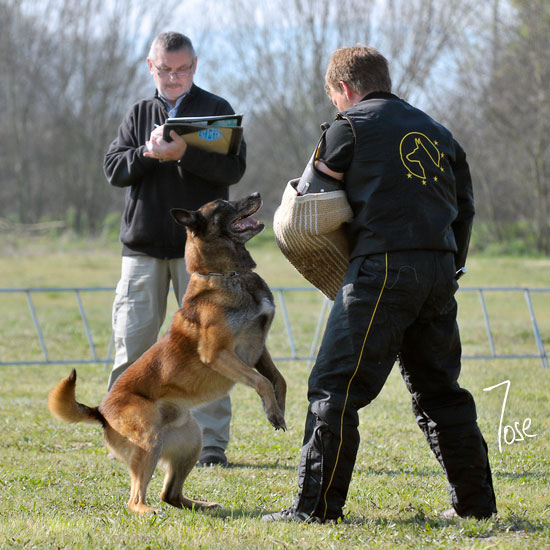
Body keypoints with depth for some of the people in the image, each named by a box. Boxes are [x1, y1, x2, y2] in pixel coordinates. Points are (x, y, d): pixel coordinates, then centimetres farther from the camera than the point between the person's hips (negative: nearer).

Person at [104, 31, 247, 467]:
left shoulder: (217, 110, 5)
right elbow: (114, 169, 4)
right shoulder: (140, 114, 14)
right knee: (132, 343, 0)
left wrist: (183, 153, -22)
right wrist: (148, 153, -15)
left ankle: (212, 442, 0)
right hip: (144, 246, 2)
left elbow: (234, 169, -8)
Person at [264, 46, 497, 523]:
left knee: (336, 387, -5)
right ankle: (475, 500, 20)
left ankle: (317, 504, -8)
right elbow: (464, 209, 19)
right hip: (440, 269, 7)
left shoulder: (352, 125, 2)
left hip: (383, 268, -7)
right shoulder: (436, 132, 20)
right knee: (439, 389, 17)